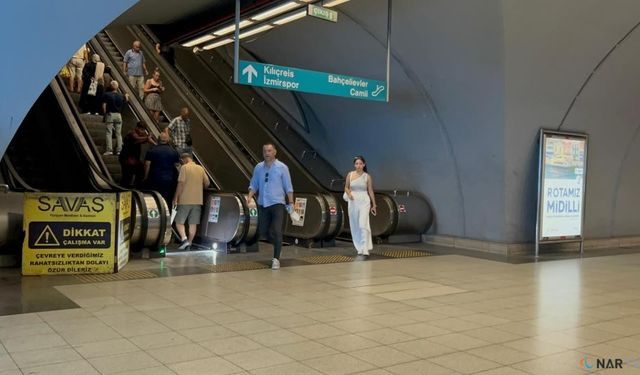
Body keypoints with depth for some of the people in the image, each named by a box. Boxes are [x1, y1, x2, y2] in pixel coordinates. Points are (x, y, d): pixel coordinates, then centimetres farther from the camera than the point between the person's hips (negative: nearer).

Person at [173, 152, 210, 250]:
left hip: (185, 200, -5)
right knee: (193, 224, 8)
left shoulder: (184, 167, -6)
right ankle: (189, 243, 9)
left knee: (179, 221, 5)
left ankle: (184, 238, -13)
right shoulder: (200, 168, 10)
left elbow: (181, 183, -13)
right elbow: (207, 183, 9)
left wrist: (175, 198, -8)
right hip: (198, 200, 5)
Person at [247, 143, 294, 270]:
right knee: (263, 231, 9)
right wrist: (250, 196, -7)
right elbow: (254, 185, 10)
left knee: (277, 231, -9)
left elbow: (288, 187, 0)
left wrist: (291, 203, -4)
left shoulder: (282, 167, -2)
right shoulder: (258, 167, 6)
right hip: (262, 203, 4)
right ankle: (277, 244, 36)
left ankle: (276, 259, -1)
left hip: (277, 204, -4)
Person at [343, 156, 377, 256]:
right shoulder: (350, 175, 4)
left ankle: (365, 249, -18)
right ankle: (359, 248, 20)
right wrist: (348, 194, -8)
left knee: (363, 224, -16)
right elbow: (346, 187, 14)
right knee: (355, 226, 7)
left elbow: (370, 191, 5)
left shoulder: (367, 177, 0)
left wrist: (374, 205, 7)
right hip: (353, 202, 3)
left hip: (364, 201, -3)